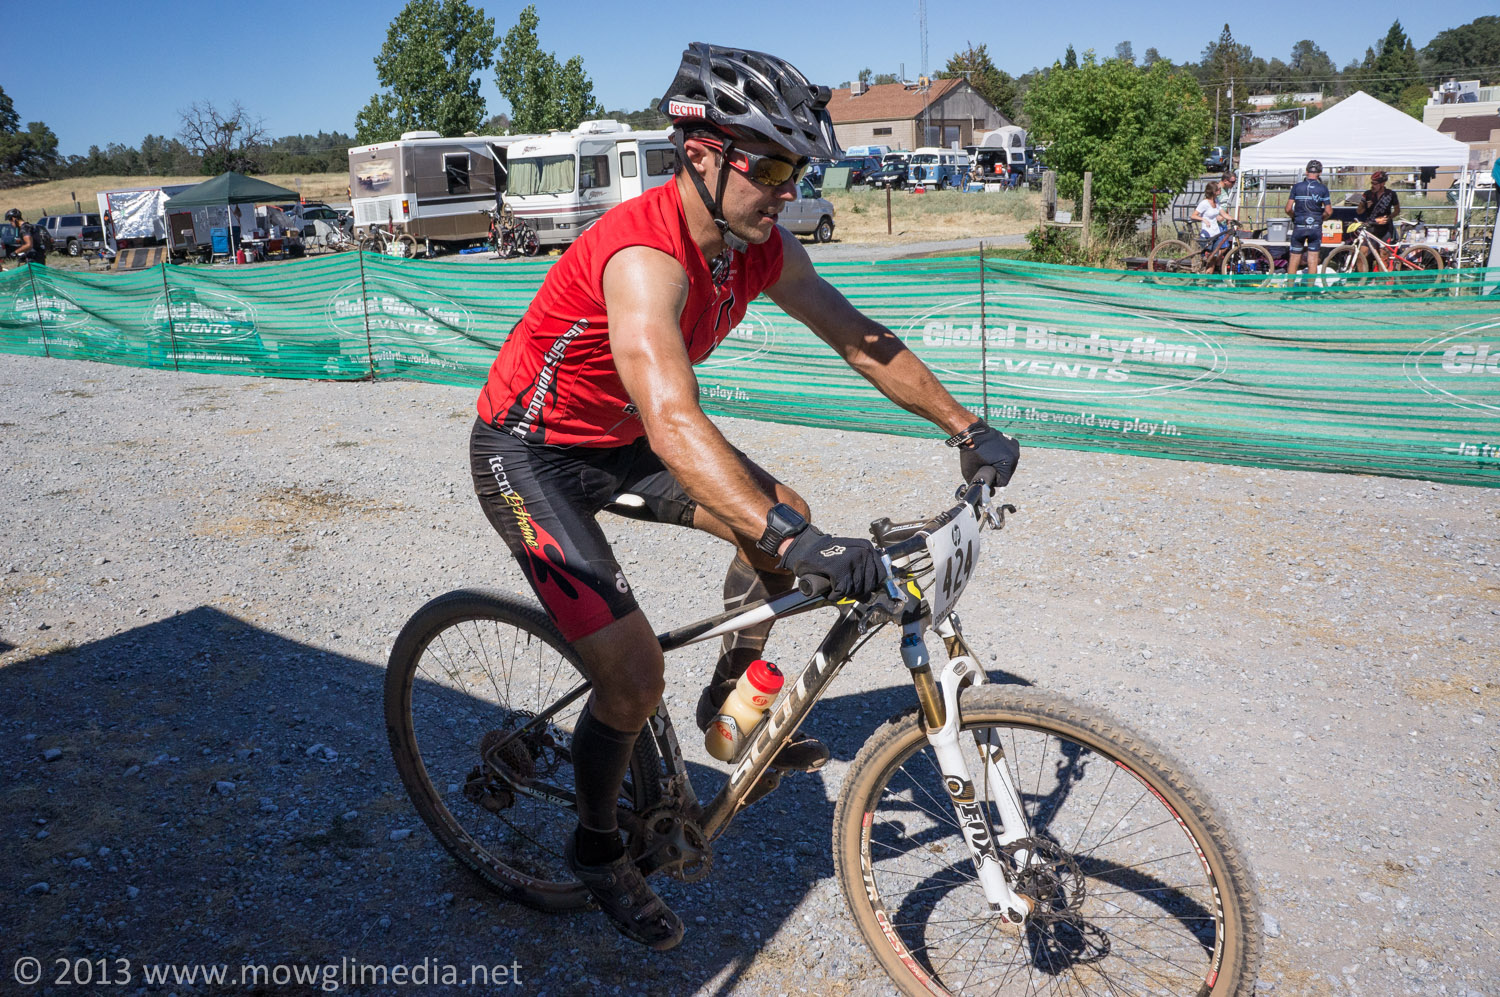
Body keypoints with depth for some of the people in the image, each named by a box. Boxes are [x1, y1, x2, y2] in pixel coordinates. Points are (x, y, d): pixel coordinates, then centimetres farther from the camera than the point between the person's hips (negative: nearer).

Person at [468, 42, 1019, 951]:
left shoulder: (763, 248, -8)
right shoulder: (645, 257, -33)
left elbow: (862, 339, 0)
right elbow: (674, 425, -47)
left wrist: (968, 428, -4)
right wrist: (796, 542, -56)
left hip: (615, 437, 8)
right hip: (531, 456, -8)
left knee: (780, 515, 3)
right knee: (635, 676, -13)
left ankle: (732, 704, 22)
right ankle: (598, 850, 15)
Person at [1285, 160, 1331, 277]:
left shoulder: (1297, 186, -1)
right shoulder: (1323, 189, -2)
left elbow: (1288, 209, -4)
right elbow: (1329, 212, -4)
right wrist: (1320, 217, 15)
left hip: (1299, 227, 0)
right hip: (1315, 228, 0)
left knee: (1294, 259, 7)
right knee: (1313, 260, 4)